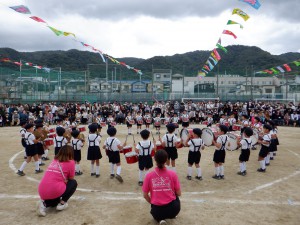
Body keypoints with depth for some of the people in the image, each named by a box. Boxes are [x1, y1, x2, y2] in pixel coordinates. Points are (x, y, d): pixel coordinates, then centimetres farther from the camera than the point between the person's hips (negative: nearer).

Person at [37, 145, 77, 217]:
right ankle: (62, 203, 8)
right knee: (74, 183, 20)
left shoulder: (54, 161, 19)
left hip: (42, 192, 6)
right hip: (55, 191, -6)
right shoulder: (70, 162, 1)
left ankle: (44, 204, 6)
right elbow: (71, 179, 11)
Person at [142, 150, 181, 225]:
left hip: (157, 210, -1)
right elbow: (179, 193, -1)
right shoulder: (172, 174, -9)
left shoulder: (149, 176, -8)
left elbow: (145, 195, 0)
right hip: (173, 209, 2)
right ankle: (172, 215, 28)